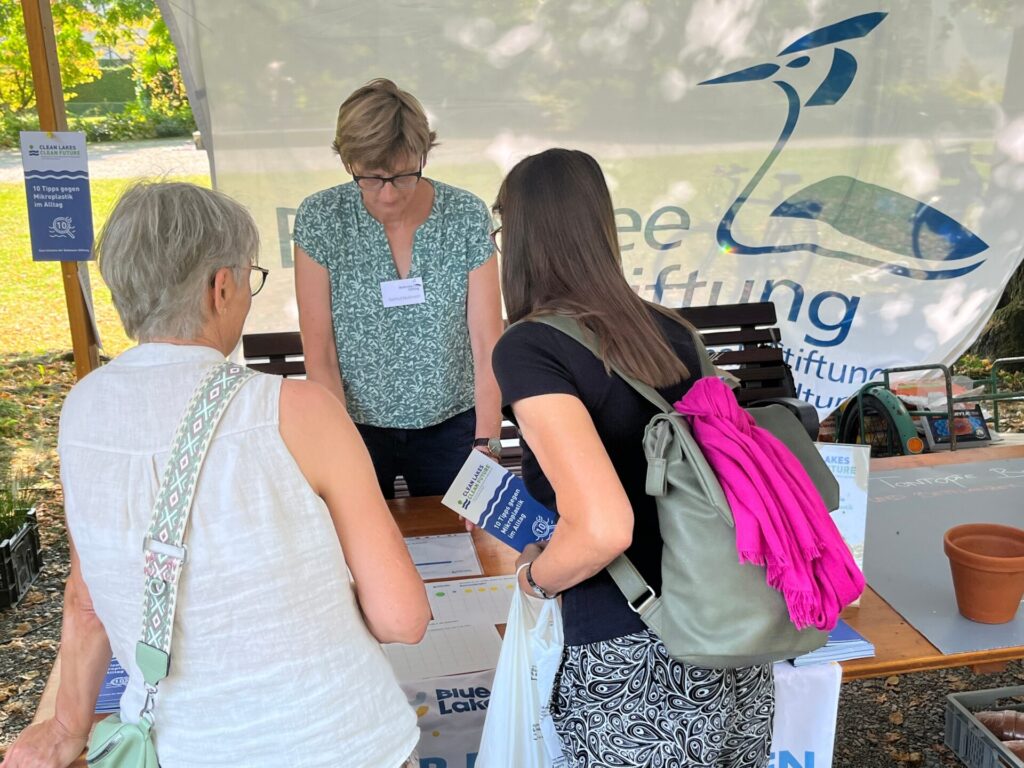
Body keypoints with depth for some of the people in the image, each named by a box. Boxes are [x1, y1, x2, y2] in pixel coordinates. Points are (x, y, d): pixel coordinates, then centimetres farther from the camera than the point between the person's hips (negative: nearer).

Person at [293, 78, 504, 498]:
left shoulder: (467, 216, -9)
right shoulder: (320, 219, -11)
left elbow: (487, 342, -11)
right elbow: (319, 352, -11)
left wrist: (487, 444, -19)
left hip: (450, 427, 1)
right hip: (355, 427, 0)